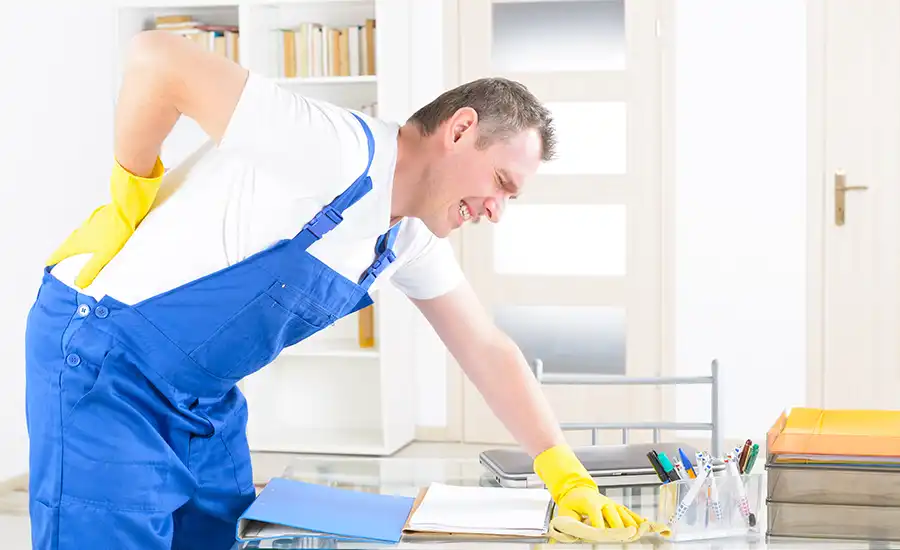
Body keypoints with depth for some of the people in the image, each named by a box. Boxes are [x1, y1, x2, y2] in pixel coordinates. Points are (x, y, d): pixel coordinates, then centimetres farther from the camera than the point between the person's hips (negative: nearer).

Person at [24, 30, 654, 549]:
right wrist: (131, 200, -14)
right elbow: (155, 59, -27)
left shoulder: (411, 238, 5)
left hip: (204, 396, 8)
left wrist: (569, 478, 5)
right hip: (100, 361, -8)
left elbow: (486, 349, 10)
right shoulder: (337, 149, -24)